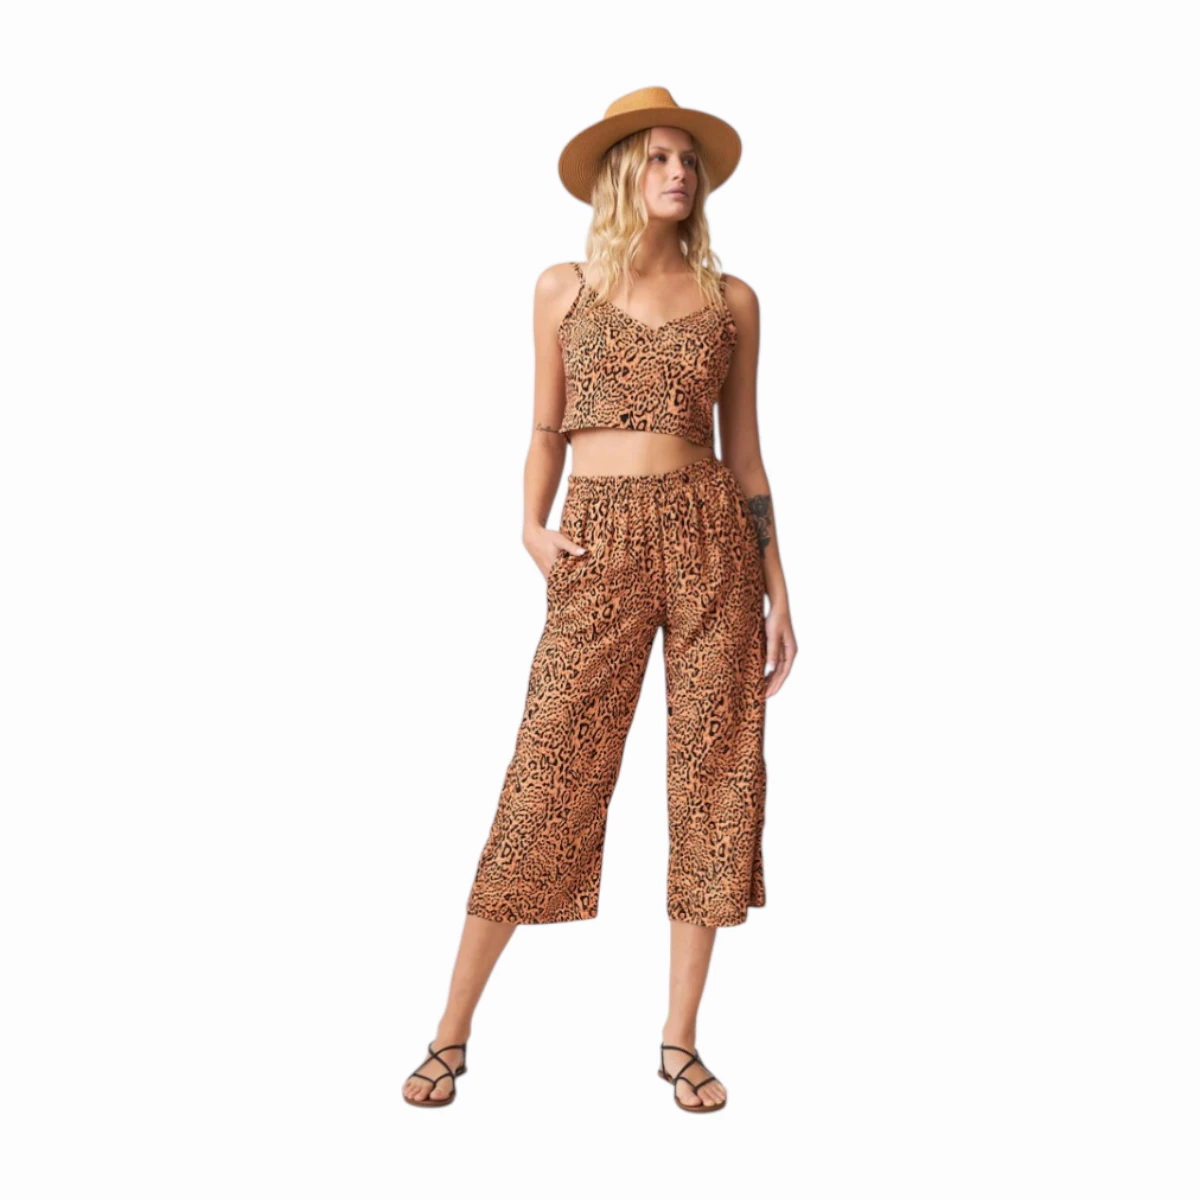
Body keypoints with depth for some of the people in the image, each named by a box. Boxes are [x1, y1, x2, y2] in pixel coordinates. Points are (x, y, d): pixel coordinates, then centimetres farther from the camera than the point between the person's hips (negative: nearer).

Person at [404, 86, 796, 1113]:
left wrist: (778, 593, 7)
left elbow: (746, 451, 10)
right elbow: (546, 430, 11)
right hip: (601, 547, -2)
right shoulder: (564, 289, 9)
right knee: (552, 771, -3)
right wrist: (532, 528, -6)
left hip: (711, 537, 2)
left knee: (714, 774, 1)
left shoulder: (731, 300, 10)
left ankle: (680, 1038, 14)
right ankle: (453, 1033, 9)